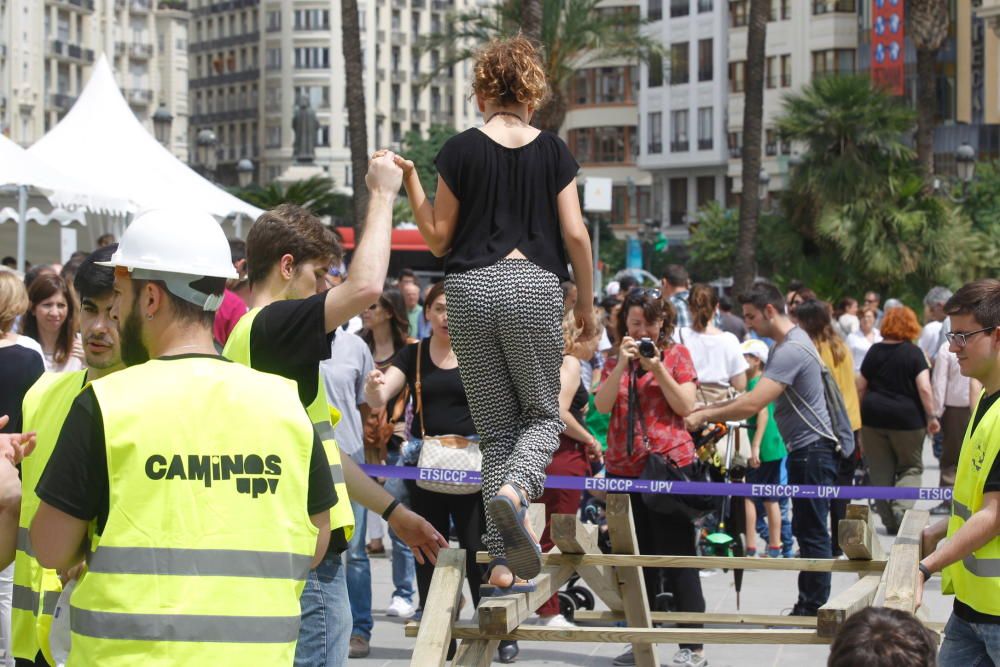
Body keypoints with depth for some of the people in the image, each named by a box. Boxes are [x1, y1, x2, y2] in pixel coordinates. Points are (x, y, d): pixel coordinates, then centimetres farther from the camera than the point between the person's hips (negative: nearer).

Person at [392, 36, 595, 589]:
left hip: (470, 289, 1)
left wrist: (410, 181, 13)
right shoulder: (552, 152, 4)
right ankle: (514, 489, -21)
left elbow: (438, 238, 5)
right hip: (535, 287, -1)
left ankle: (503, 558, 1)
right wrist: (586, 299, 12)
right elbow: (575, 235, 1)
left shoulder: (461, 150, 3)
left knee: (496, 424, 8)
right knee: (543, 414, 12)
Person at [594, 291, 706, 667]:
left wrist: (657, 369, -13)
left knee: (677, 557, -4)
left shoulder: (677, 355, 3)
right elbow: (602, 405, -2)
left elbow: (685, 406, -6)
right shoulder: (616, 361, 12)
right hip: (624, 467, 4)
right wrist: (622, 365, -12)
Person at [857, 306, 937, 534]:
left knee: (880, 470, 11)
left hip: (873, 416, 3)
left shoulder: (874, 351, 4)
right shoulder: (914, 353, -7)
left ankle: (890, 520, 12)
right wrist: (931, 417, -5)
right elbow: (924, 389, -14)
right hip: (907, 419, -3)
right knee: (911, 467, 10)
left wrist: (864, 412, 21)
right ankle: (901, 507, -13)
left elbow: (861, 387, 9)